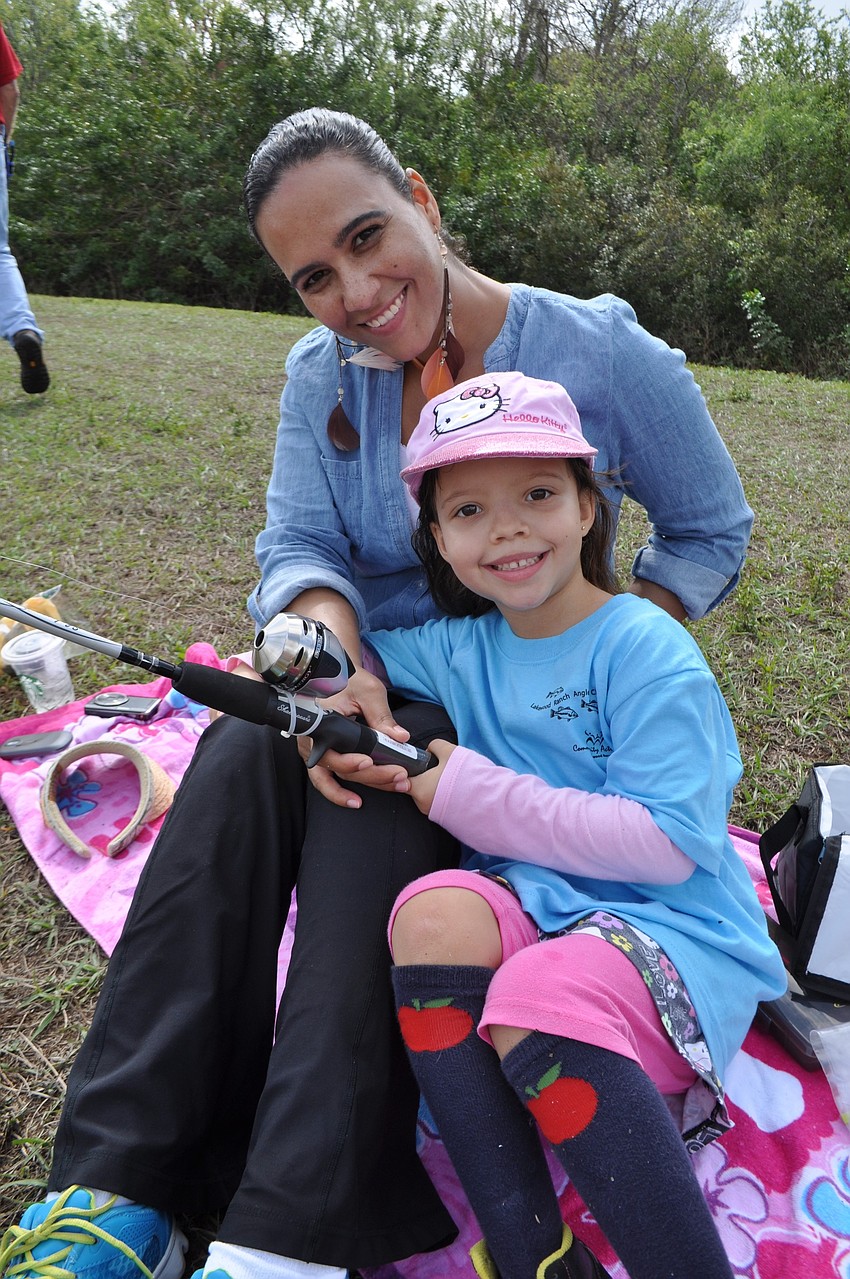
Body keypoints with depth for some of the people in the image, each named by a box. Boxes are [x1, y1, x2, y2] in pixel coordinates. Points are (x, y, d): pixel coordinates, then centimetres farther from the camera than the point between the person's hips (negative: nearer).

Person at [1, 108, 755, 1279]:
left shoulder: (605, 357, -8)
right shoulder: (323, 371, 4)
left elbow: (710, 533, 1)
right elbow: (301, 545, -4)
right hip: (379, 678, 4)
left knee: (374, 798, -34)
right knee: (242, 752, -28)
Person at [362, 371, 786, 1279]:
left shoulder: (645, 648, -11)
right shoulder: (463, 651, 7)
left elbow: (670, 844, -18)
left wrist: (473, 792, -17)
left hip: (676, 931, -5)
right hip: (538, 909, 6)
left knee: (539, 996, -34)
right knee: (434, 911, -25)